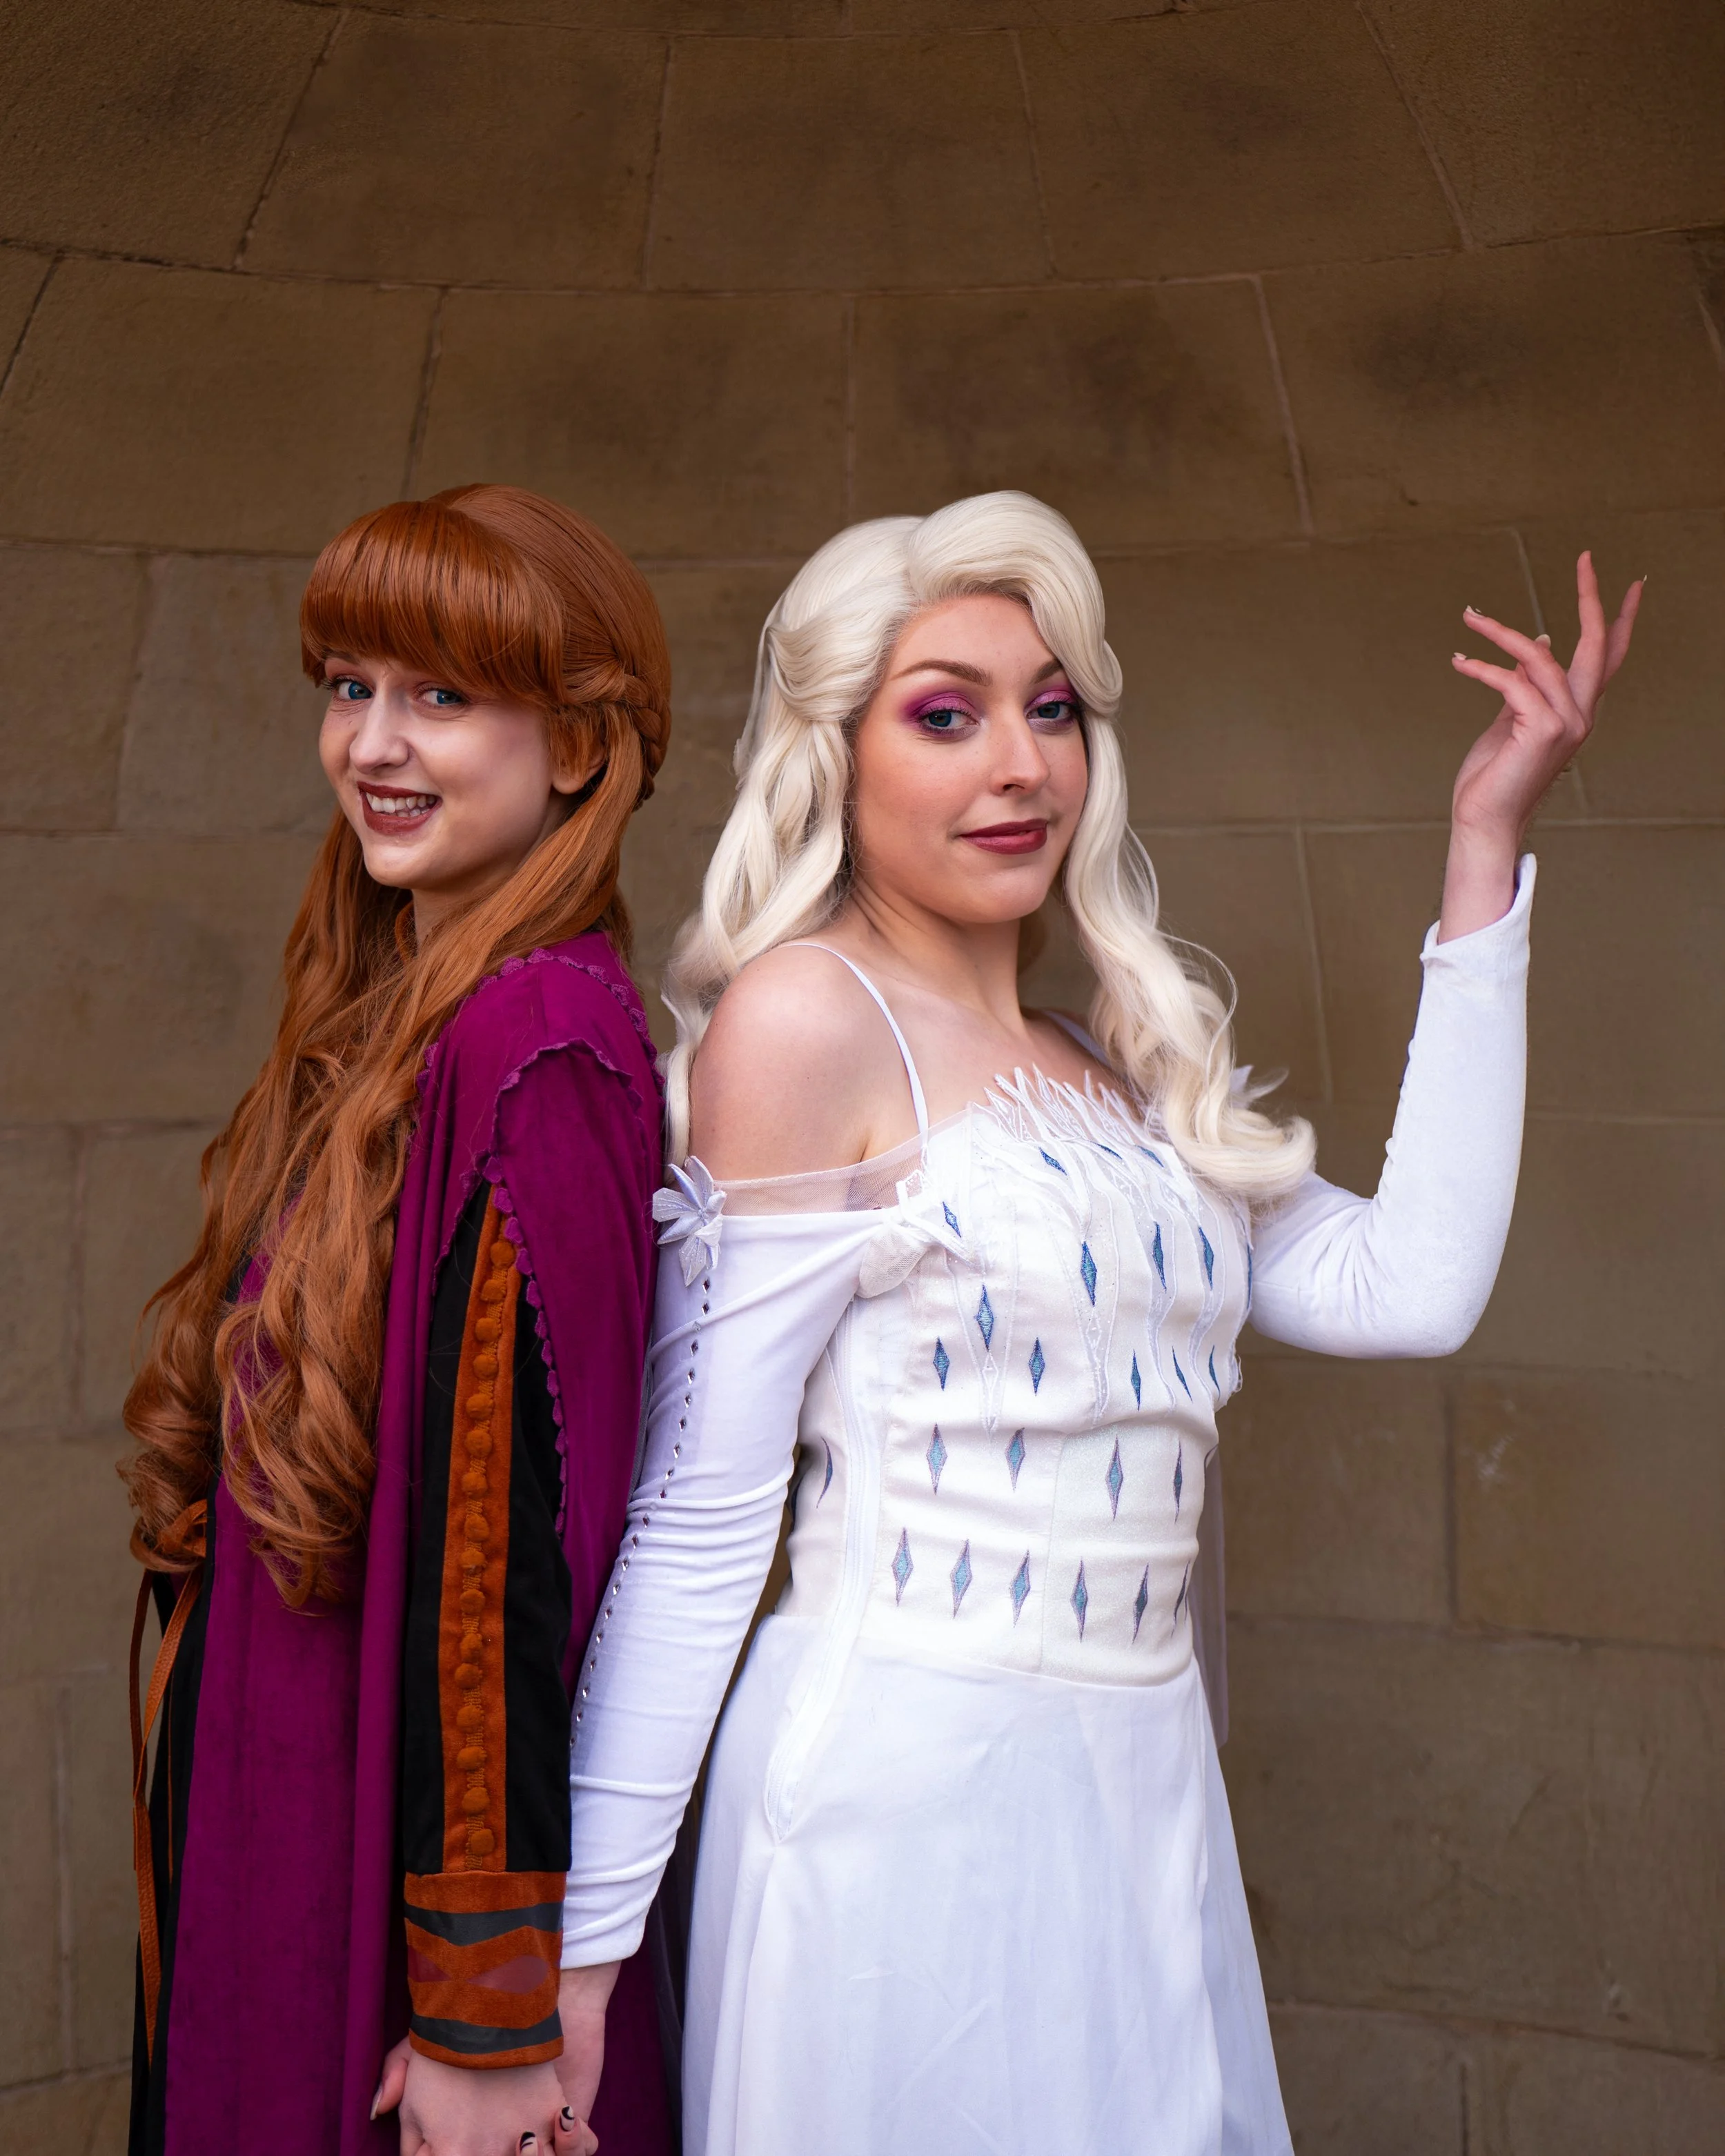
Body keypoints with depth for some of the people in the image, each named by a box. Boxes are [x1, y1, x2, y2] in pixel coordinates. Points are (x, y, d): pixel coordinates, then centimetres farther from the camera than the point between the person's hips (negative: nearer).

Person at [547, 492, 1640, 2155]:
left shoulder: (1107, 1073, 10)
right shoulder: (805, 1018, -11)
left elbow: (1410, 1285, 0)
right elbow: (698, 1516, -12)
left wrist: (1487, 844, 5)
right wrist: (584, 1936, -11)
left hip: (1143, 1783, 7)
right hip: (907, 1782, -7)